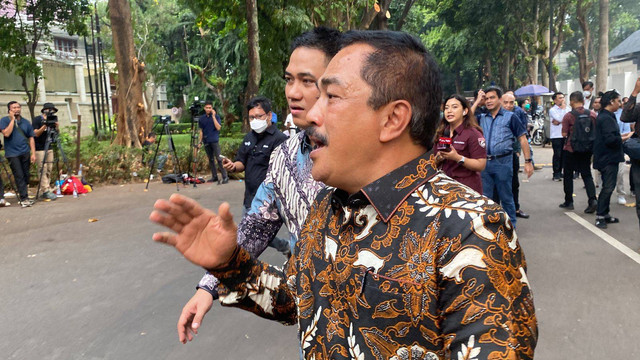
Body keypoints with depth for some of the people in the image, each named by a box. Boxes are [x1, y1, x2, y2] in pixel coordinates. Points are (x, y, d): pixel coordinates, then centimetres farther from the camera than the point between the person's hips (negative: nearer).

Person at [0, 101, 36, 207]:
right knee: (19, 176, -7)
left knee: (26, 176, 7)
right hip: (12, 154, -4)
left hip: (25, 153, 4)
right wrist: (12, 119, -12)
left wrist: (33, 153, 3)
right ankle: (24, 199, -8)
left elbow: (31, 138, 10)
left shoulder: (25, 122, 10)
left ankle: (24, 196, 19)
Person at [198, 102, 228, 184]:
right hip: (206, 142, 4)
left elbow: (218, 127, -13)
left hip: (214, 141, -4)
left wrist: (213, 116, -14)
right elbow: (201, 131, 16)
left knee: (218, 158, -11)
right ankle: (214, 176, 15)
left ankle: (225, 176, -10)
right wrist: (200, 141, 11)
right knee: (211, 159, 8)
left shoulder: (216, 116, 0)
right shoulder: (201, 118, 10)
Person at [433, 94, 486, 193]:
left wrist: (457, 158, -26)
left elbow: (481, 165, -16)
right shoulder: (441, 132, 8)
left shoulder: (473, 134, -10)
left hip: (467, 187, -5)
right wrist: (438, 158, -4)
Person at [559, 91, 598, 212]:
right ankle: (593, 200, -7)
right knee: (587, 174, 9)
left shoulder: (568, 116, -13)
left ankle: (568, 202, 16)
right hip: (587, 149, 3)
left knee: (568, 175, 11)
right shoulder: (592, 114, -1)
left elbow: (564, 134, -12)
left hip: (571, 150, -3)